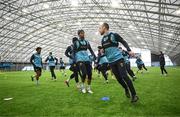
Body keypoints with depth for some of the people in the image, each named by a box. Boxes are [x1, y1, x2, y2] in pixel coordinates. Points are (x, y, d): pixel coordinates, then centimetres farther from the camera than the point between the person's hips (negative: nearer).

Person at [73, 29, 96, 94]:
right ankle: (82, 85, 9)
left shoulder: (87, 42, 15)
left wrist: (95, 58, 5)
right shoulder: (76, 42, 2)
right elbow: (74, 52, 0)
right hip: (80, 59, -5)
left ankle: (89, 88, 15)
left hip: (87, 59, 5)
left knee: (89, 73, -2)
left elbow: (91, 50, 16)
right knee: (84, 73, -19)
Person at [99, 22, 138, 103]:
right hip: (111, 61, 6)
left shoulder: (113, 35, -3)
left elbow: (123, 42, 1)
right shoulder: (102, 40, 14)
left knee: (124, 76, -11)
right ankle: (126, 89, 31)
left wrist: (129, 50, -11)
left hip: (118, 58, -5)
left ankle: (134, 95, -1)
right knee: (118, 78, 6)